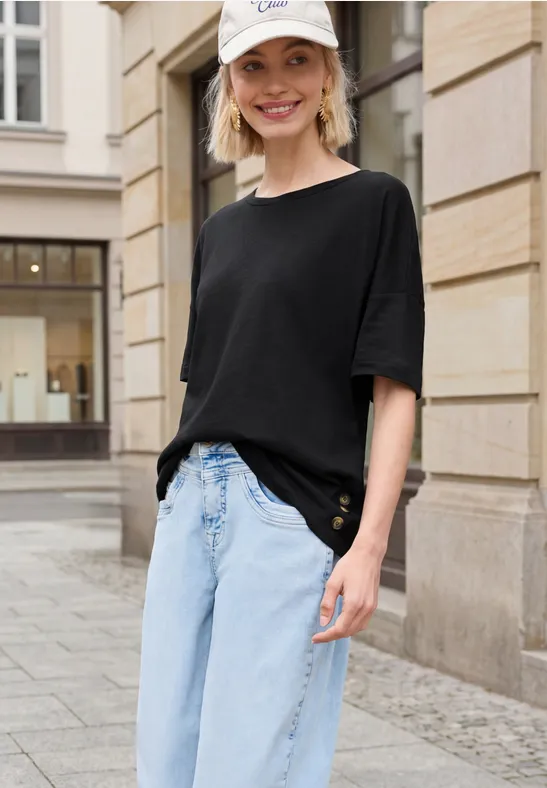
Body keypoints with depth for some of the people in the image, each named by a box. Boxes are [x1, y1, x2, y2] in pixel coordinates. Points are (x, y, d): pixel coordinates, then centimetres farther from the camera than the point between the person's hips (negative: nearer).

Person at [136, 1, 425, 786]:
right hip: (191, 506, 6)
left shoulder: (374, 202, 0)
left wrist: (369, 547, -15)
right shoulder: (220, 230, 18)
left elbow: (396, 389, -6)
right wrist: (181, 506, 17)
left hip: (293, 514, -6)